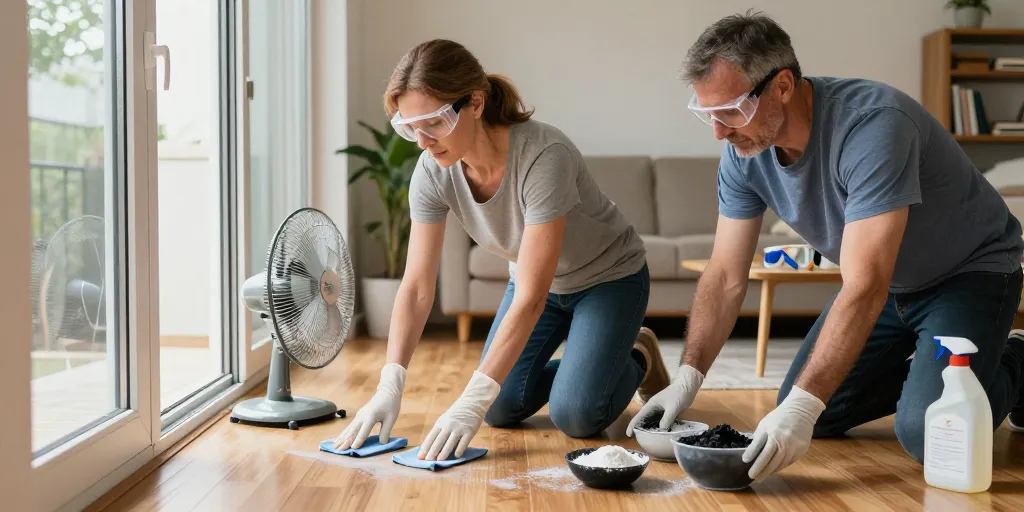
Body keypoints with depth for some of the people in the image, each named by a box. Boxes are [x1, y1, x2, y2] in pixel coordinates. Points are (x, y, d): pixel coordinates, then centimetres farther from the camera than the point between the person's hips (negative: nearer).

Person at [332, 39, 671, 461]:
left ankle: (638, 359, 14)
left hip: (609, 277, -5)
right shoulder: (433, 172, -22)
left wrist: (471, 402, -42)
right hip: (536, 280, 5)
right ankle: (579, 361, 25)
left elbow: (530, 299, -39)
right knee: (501, 409, -3)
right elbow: (417, 287, -20)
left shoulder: (544, 157, -39)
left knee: (575, 415, -18)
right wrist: (389, 387, -32)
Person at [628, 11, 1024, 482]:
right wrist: (687, 377, -17)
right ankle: (921, 365, 24)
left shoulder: (871, 124, -36)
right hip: (887, 283, 7)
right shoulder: (744, 154, -15)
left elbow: (864, 289, -40)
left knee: (927, 433, -24)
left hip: (970, 270, -6)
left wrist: (804, 403, -44)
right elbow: (726, 277, -8)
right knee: (802, 416, 2)